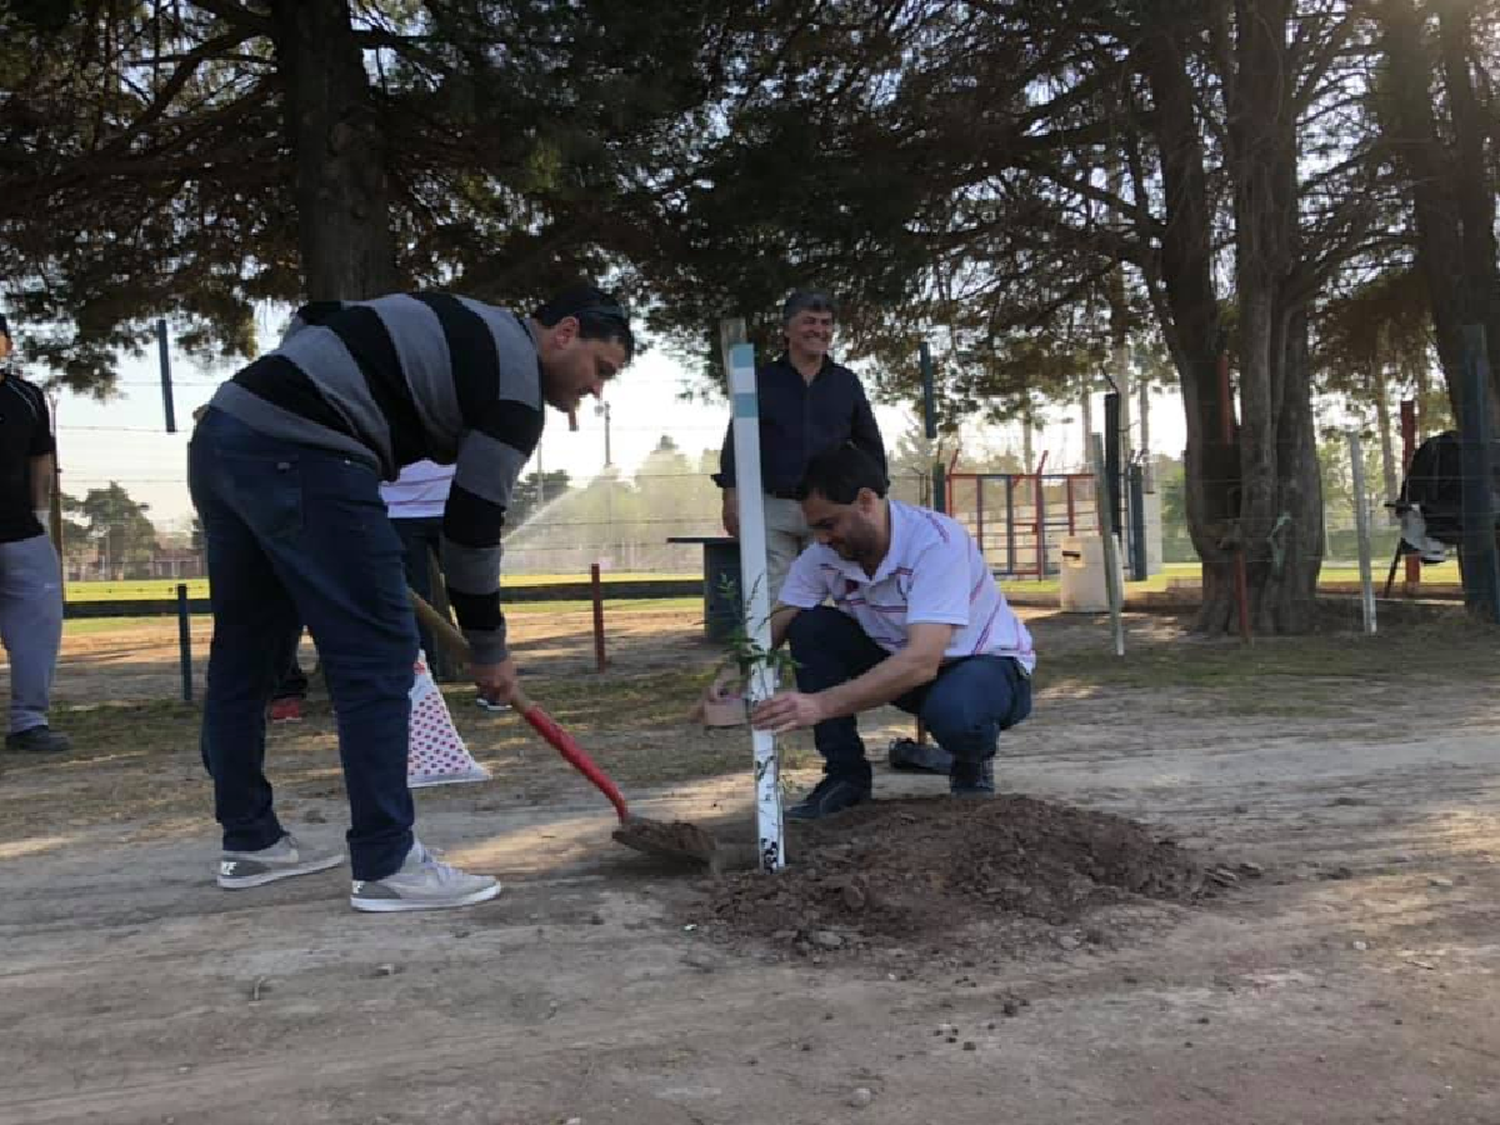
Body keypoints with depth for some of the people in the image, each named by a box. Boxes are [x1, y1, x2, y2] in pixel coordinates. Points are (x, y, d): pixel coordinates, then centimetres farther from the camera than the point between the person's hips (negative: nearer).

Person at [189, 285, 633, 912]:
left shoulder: (469, 333, 26)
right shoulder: (516, 376, -1)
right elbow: (473, 523, -3)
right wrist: (488, 649, 9)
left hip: (221, 431, 10)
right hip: (294, 454, -10)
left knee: (246, 653, 17)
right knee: (377, 656, -4)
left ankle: (249, 841, 29)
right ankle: (387, 867, 1)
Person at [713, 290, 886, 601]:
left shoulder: (847, 382, 12)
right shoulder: (761, 380, 7)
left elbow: (869, 445, 14)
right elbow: (736, 440, 4)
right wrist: (732, 496, -6)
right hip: (772, 510, -1)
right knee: (772, 600, -4)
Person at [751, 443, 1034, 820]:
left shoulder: (936, 541, -32)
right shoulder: (824, 554, -13)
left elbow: (923, 661, -42)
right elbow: (779, 622, -9)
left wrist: (821, 704, -50)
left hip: (987, 662, -5)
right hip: (898, 661, 6)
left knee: (951, 713, -40)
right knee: (810, 628, -17)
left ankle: (973, 761, -1)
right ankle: (846, 774, -5)